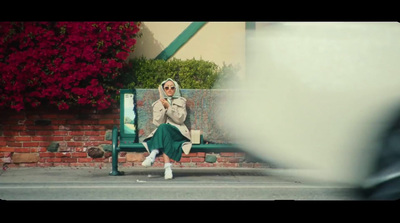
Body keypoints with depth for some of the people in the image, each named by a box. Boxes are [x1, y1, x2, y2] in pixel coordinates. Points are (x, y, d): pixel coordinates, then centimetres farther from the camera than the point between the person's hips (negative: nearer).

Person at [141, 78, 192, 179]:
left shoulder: (181, 101, 18)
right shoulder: (157, 104, 20)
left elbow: (180, 119, 0)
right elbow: (157, 122, 2)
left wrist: (168, 107, -8)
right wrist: (162, 107, -5)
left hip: (177, 133, -1)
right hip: (162, 133, 1)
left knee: (163, 128, -35)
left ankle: (154, 154, -48)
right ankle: (167, 167, -50)